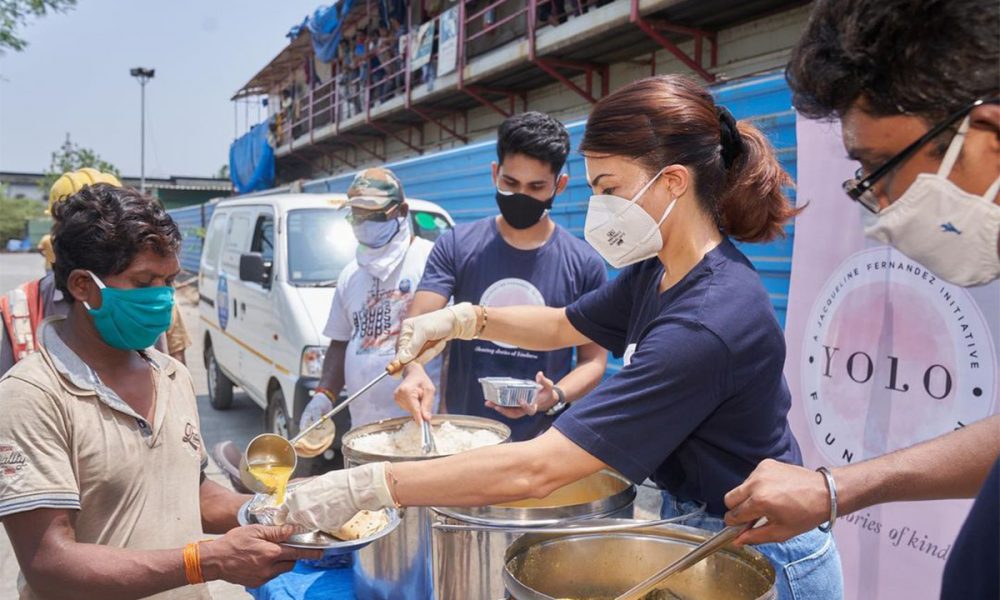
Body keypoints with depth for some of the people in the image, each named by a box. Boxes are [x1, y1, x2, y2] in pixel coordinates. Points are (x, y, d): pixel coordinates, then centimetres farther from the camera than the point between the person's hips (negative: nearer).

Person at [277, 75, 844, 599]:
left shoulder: (709, 322, -32)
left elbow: (536, 470, -35)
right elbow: (564, 325, 14)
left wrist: (360, 487, -31)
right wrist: (462, 319, -2)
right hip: (694, 529, 8)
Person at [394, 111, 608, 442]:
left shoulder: (585, 264, -4)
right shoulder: (456, 246, -2)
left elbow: (593, 359, 0)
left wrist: (555, 396, -19)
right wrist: (414, 371, -31)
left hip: (542, 438, 0)